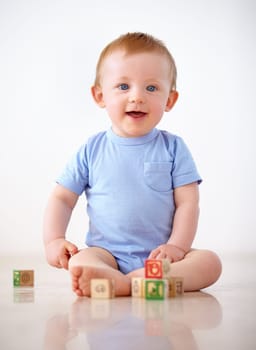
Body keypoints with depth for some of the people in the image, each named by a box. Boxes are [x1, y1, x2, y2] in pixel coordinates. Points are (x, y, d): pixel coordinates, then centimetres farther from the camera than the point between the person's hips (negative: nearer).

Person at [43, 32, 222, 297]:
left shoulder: (173, 148, 4)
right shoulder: (92, 150, 5)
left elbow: (187, 202, 1)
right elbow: (62, 198, 9)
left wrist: (177, 246, -13)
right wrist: (53, 240, -6)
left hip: (160, 255, 1)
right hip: (107, 254, 0)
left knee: (209, 262, -26)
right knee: (79, 262, -30)